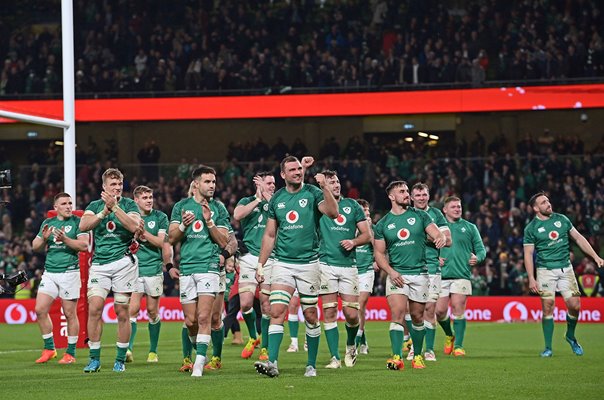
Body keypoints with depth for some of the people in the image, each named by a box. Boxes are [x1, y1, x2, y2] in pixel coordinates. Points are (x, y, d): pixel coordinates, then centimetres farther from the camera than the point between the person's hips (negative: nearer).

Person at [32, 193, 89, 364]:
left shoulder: (77, 222, -2)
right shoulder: (47, 223, 13)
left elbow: (84, 245, -12)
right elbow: (35, 247, 15)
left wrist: (64, 239, -22)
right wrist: (44, 238, -5)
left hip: (69, 271, -5)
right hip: (49, 272, 5)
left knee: (70, 313, -1)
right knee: (40, 310, -2)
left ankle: (71, 353, 7)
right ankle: (49, 349, 10)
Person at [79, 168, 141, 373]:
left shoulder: (129, 204, 5)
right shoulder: (95, 205, 12)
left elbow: (134, 226, -14)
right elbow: (83, 225, -6)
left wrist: (114, 206, -18)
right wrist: (104, 212, -17)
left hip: (123, 262, -2)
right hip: (99, 263, 2)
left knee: (122, 312, 0)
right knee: (94, 309, -9)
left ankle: (121, 359, 8)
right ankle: (94, 359, -3)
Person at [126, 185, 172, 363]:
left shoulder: (160, 217, 4)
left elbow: (163, 242, -4)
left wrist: (144, 233, -13)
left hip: (154, 268, 0)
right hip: (134, 268, 0)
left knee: (152, 311, 6)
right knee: (133, 308, -14)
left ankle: (153, 351, 16)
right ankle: (128, 348, -21)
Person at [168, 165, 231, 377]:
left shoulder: (218, 208, 7)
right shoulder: (181, 206, 10)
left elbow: (223, 241, 2)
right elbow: (171, 238, 7)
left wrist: (209, 221, -11)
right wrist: (183, 225, -12)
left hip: (209, 266, -2)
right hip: (186, 268, 2)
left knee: (203, 317, -14)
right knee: (190, 321, 2)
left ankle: (199, 363, -14)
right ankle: (199, 351, 27)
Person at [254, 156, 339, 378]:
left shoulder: (312, 193, -2)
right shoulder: (277, 199, 9)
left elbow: (333, 213, -19)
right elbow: (270, 235, 15)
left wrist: (325, 188, -30)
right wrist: (260, 265, 11)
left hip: (308, 263, -2)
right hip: (282, 263, 2)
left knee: (310, 315, 5)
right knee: (277, 312, -11)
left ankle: (311, 365, 15)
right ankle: (272, 363, -17)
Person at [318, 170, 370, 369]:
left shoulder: (352, 205, 12)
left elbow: (367, 234, 14)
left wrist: (353, 242, -7)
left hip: (348, 264, 1)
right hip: (326, 264, -1)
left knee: (351, 313, -3)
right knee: (329, 312, -4)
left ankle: (350, 345, 26)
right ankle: (335, 357, 1)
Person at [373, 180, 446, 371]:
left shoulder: (420, 216, 7)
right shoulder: (382, 224, 6)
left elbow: (437, 234, -2)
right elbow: (379, 253, 7)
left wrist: (441, 238, -27)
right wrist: (390, 271, -9)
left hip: (419, 273, 1)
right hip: (396, 274, -1)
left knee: (417, 317, 7)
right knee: (398, 313, -17)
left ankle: (417, 356, 22)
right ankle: (397, 357, -22)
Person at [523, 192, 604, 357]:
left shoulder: (561, 219, 7)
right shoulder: (531, 228, -2)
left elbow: (578, 238, 13)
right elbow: (528, 254, -3)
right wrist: (531, 278, -11)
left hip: (565, 268, 3)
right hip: (545, 270, -3)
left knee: (574, 305, -5)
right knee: (548, 308, -7)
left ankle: (570, 336, 21)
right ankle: (548, 348, 1)